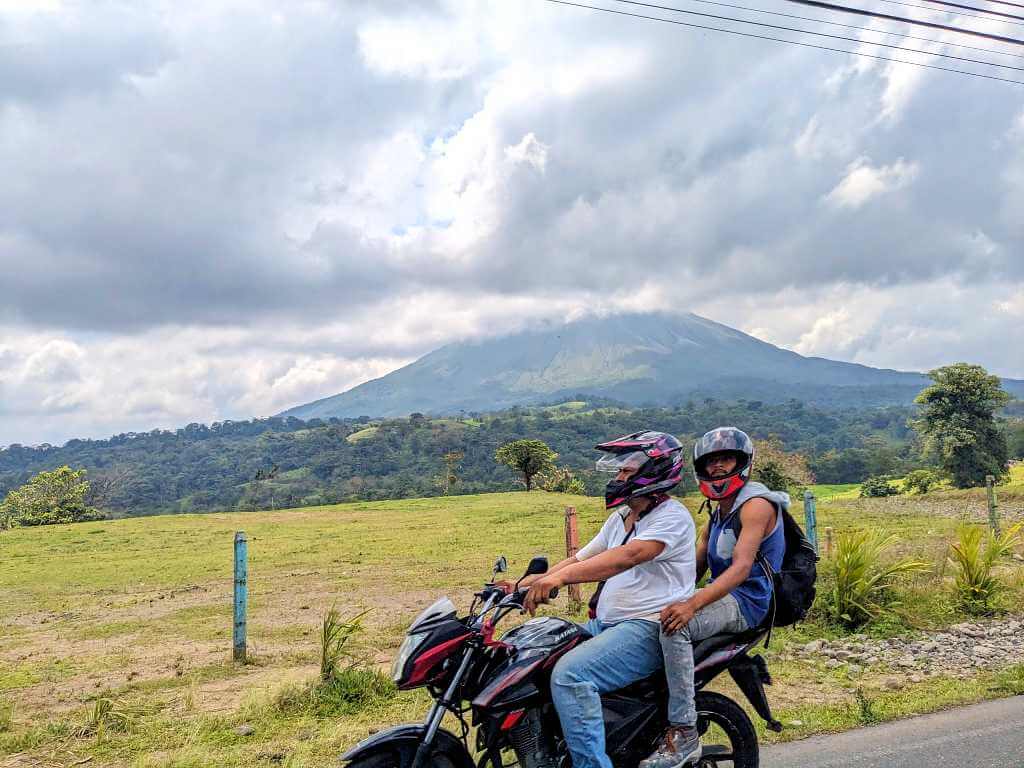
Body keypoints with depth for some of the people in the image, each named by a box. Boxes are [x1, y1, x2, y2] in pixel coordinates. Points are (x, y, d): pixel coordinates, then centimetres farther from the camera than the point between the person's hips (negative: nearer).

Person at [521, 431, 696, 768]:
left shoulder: (672, 516, -10)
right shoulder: (620, 518, 19)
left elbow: (629, 555, -28)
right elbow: (579, 559, 18)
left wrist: (561, 576, -38)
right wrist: (525, 583, 4)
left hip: (648, 628, -10)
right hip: (605, 624, 10)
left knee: (569, 674, -29)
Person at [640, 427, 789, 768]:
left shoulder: (756, 504, -10)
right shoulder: (717, 513, 20)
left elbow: (741, 568, -24)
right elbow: (694, 569, 16)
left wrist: (692, 604, -37)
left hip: (747, 601, -10)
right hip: (722, 594, 10)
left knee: (674, 626, -33)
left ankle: (683, 734, -28)